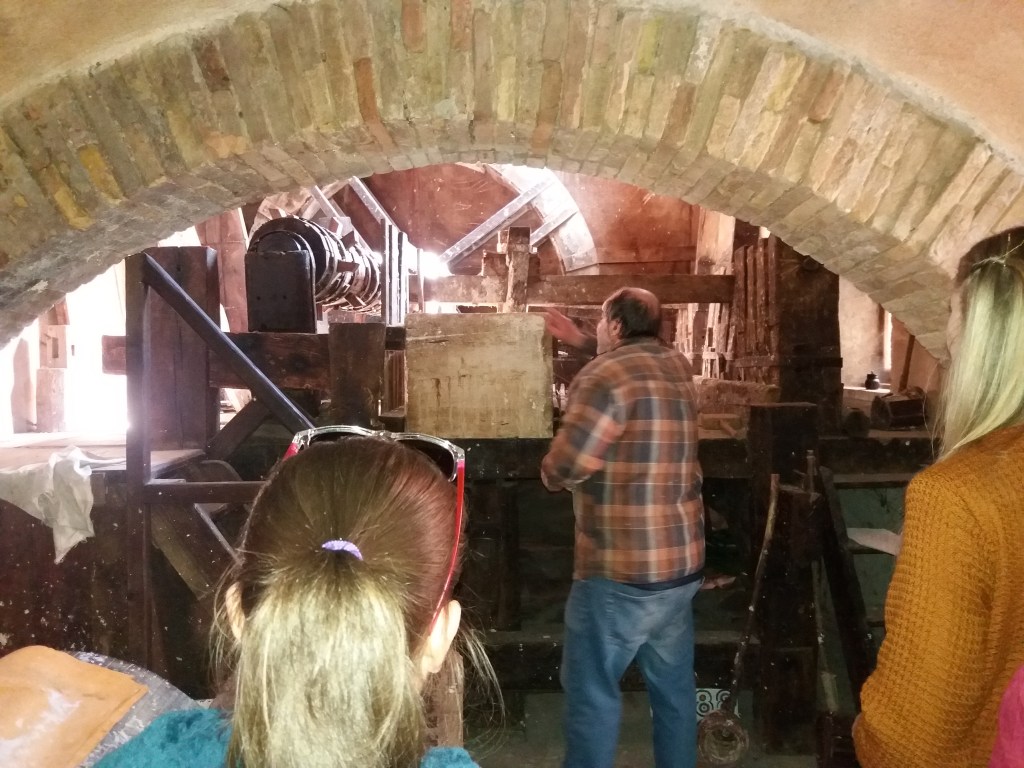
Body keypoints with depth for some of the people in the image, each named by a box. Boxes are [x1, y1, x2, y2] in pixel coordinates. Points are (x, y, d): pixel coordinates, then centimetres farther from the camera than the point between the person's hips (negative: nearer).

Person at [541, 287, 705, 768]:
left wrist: (550, 473, 2)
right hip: (683, 561, 8)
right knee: (674, 683, 19)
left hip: (621, 570, -8)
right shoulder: (676, 367, 8)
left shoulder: (606, 375, -17)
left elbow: (565, 467, -20)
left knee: (591, 689, 6)